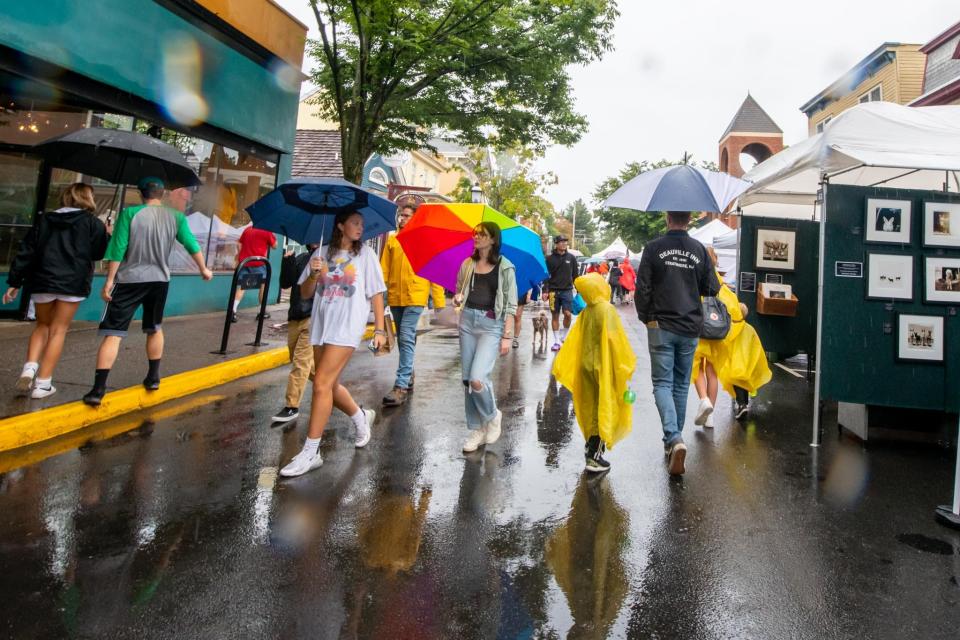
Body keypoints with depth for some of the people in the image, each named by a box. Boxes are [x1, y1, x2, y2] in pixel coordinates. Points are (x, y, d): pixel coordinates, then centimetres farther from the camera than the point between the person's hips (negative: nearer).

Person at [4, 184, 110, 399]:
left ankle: (29, 368, -1)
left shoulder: (44, 219, 11)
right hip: (73, 283, -3)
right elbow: (101, 251, 4)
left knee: (43, 326, 21)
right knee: (58, 330, 4)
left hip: (42, 282, 3)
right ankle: (43, 383, 1)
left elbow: (26, 251, 7)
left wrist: (14, 282, 9)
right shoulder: (92, 222, 1)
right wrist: (108, 235, 22)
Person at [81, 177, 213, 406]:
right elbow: (192, 245, 5)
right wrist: (203, 269, 20)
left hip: (129, 280, -3)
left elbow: (118, 249, -10)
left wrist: (109, 280, -5)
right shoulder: (176, 217, 2)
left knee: (112, 333, -2)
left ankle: (98, 389, -8)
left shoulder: (130, 213, -7)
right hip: (159, 280, 3)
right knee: (155, 329, 22)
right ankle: (153, 378, 29)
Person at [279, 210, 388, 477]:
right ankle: (362, 418, 39)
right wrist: (314, 274, -11)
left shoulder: (365, 254, 2)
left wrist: (380, 328, -3)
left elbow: (376, 293, 2)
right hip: (320, 326, 5)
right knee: (330, 385, 12)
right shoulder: (322, 253, 9)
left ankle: (310, 453, -6)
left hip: (347, 327, -5)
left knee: (321, 384, -12)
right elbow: (305, 293, 9)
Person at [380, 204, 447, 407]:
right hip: (395, 297, 5)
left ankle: (401, 387, -14)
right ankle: (409, 379, 28)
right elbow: (384, 269, 8)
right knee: (403, 340, 14)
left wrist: (439, 299, -5)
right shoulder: (392, 240, 10)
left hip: (415, 298, -5)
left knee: (407, 339, -13)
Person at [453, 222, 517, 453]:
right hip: (468, 321, 5)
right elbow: (458, 294, 18)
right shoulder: (467, 265, 10)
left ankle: (492, 416, 11)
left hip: (492, 325, -5)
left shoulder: (505, 267, -3)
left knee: (477, 378, -18)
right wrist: (457, 299, -6)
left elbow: (511, 304, -4)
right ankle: (476, 430, 20)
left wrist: (507, 336, -10)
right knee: (467, 380, 5)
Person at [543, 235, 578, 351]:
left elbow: (575, 275, 9)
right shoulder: (549, 258, 1)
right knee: (555, 315, 4)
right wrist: (545, 290, -5)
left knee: (568, 314, -11)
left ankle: (565, 335, 14)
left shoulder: (571, 257, 5)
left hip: (567, 290, 0)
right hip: (553, 290, 0)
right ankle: (556, 341, 12)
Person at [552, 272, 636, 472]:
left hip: (586, 365, 6)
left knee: (593, 408, 19)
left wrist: (562, 368, 8)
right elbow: (615, 340, -18)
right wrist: (626, 365, -8)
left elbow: (574, 342, 4)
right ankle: (594, 457, 1)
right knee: (605, 410, 1)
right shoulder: (607, 310, -15)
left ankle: (591, 445, 31)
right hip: (604, 367, -6)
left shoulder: (585, 313, 3)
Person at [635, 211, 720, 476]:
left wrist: (645, 317, 8)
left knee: (662, 383, 0)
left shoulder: (654, 248, -6)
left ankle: (674, 438, -19)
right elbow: (712, 289, 4)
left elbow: (643, 288, -7)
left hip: (661, 327, -3)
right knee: (681, 384, 14)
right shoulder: (699, 250, 2)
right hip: (691, 327, 3)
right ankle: (674, 440, 25)